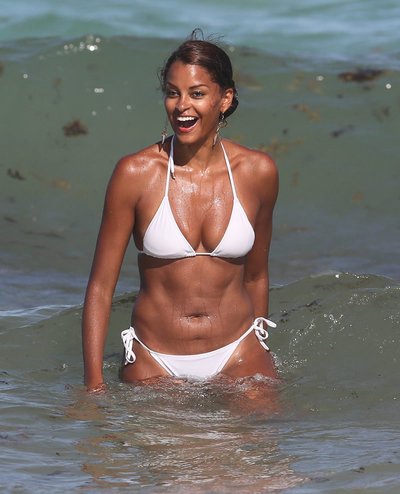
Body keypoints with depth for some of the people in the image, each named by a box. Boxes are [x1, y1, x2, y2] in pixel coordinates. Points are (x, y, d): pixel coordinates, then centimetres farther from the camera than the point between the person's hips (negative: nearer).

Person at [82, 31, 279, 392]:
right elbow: (101, 287, -5)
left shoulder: (257, 172, -2)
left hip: (238, 358, 1)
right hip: (155, 361, -1)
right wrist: (94, 384, -10)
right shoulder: (137, 173, -9)